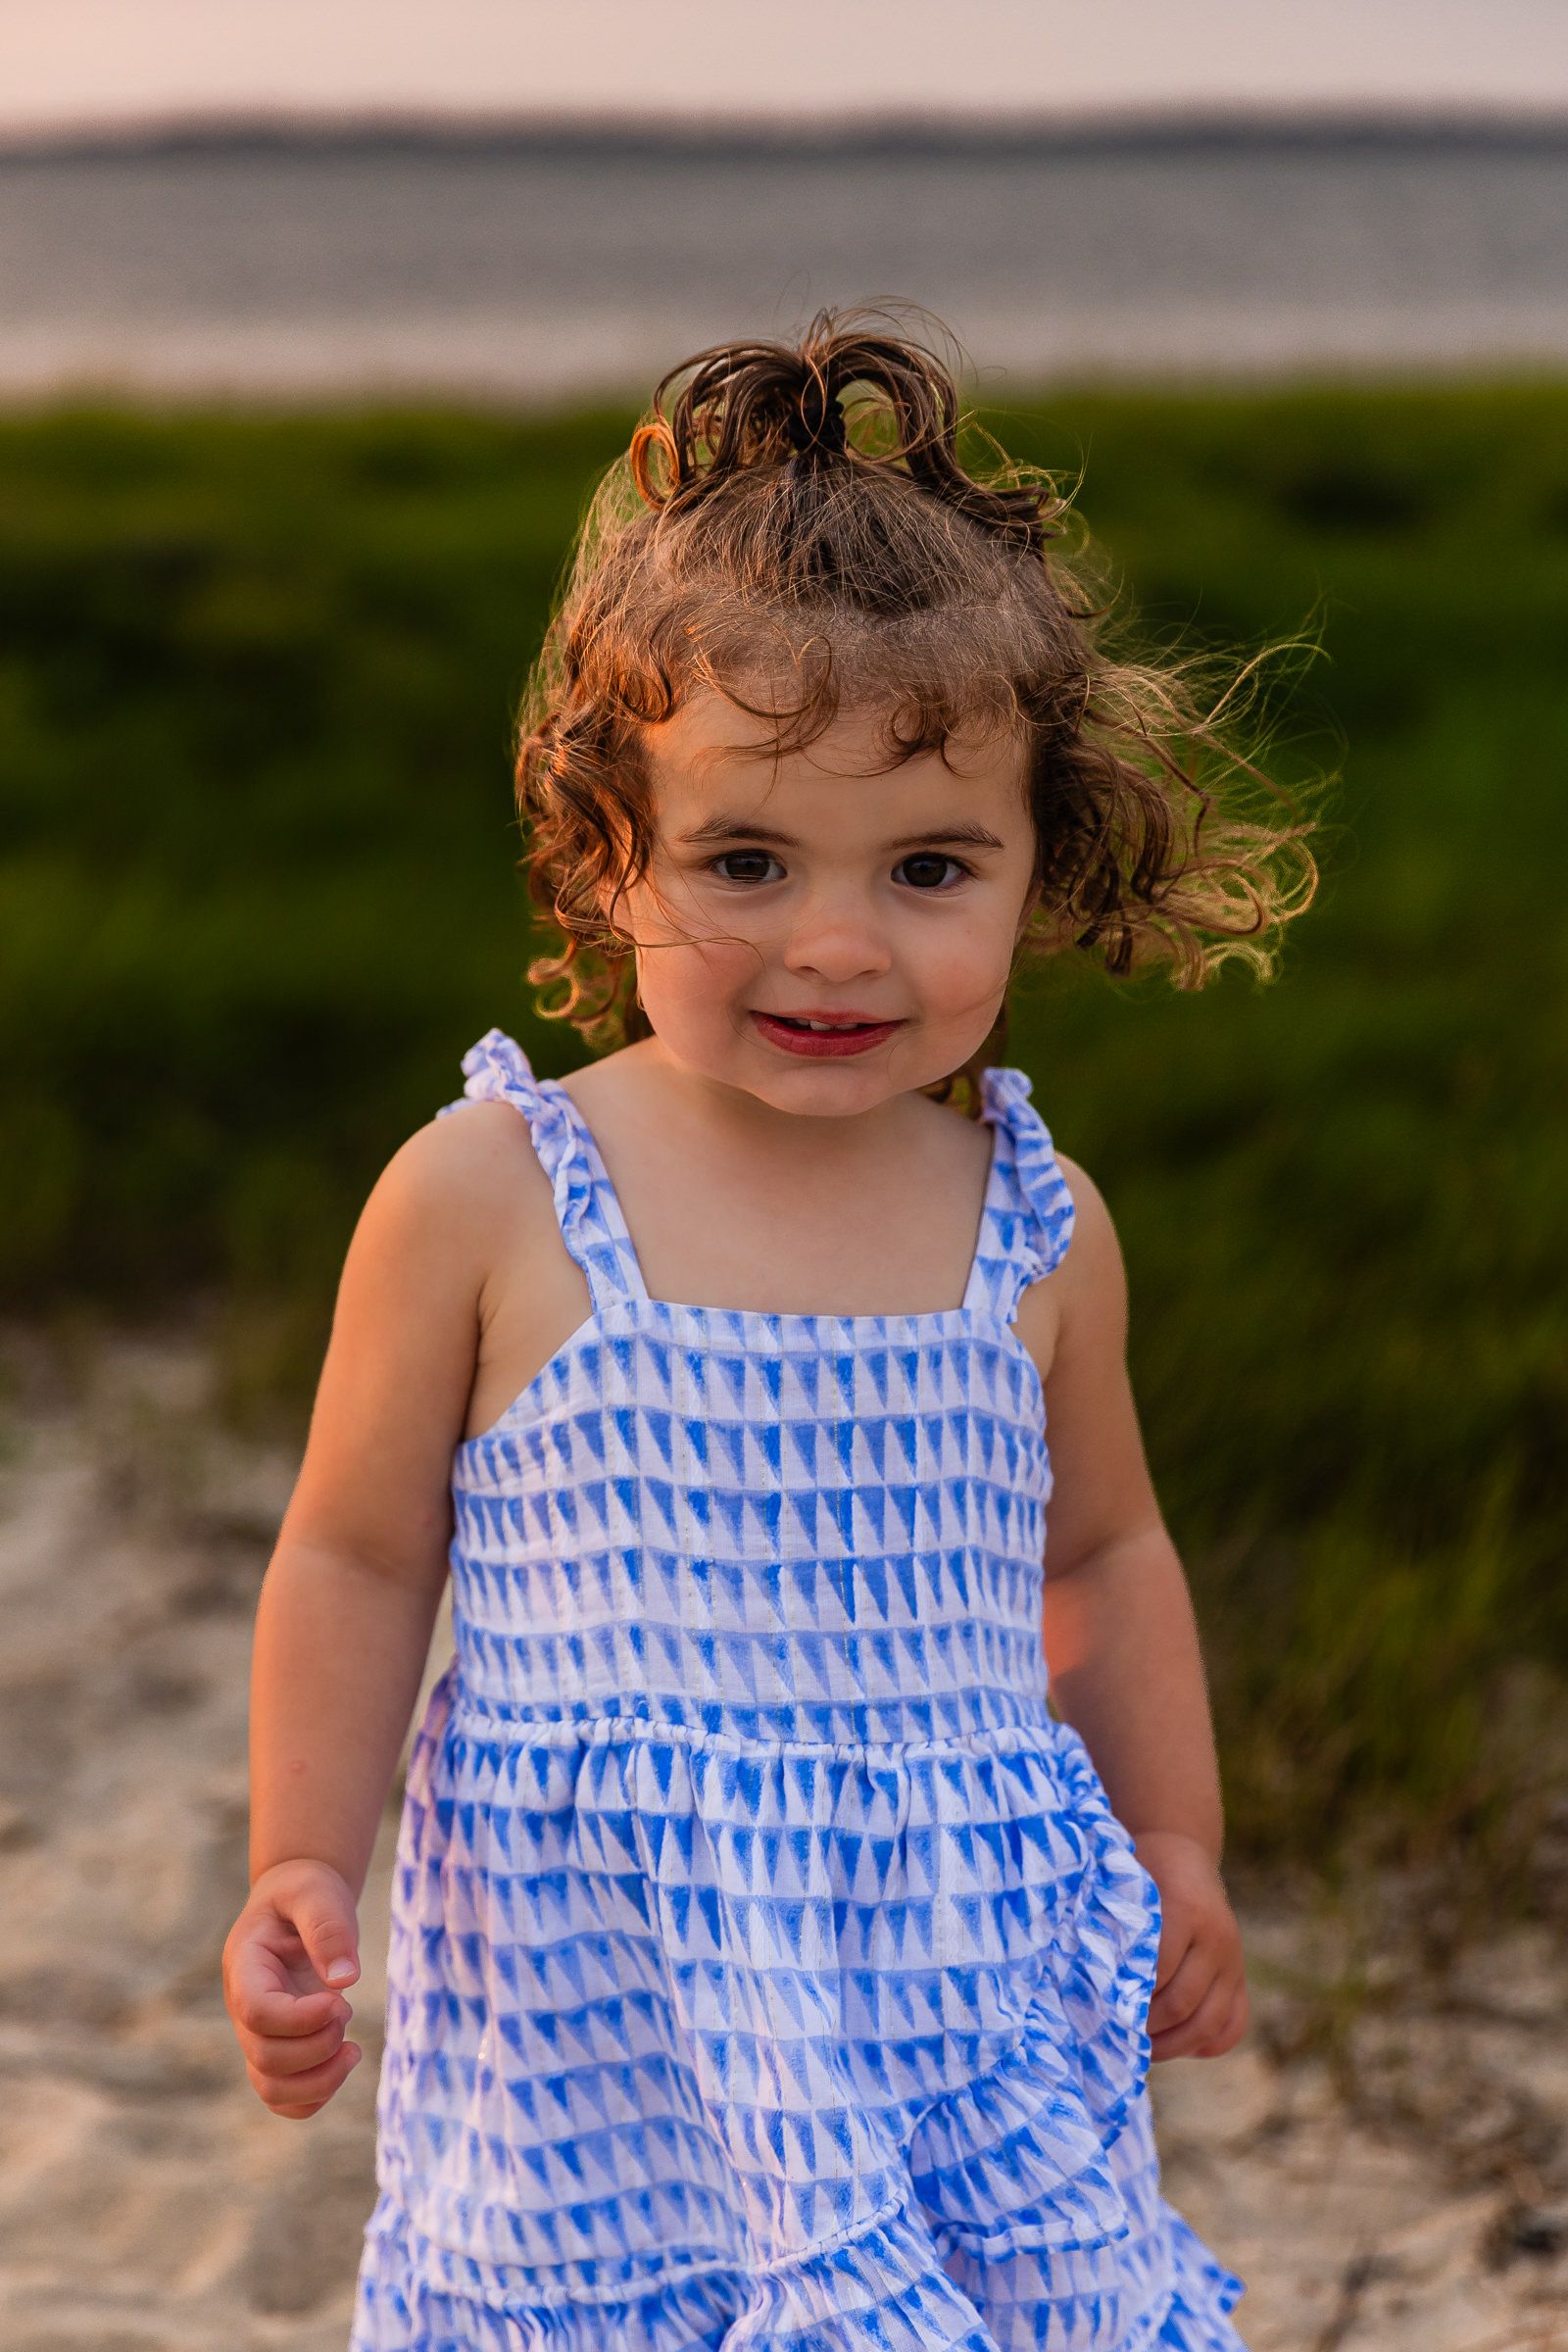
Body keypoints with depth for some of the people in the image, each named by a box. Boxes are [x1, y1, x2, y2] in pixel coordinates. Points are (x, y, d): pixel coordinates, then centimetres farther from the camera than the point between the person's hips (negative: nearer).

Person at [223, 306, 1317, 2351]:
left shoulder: (1039, 1231, 2)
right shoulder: (489, 1202, -8)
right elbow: (358, 1559, 2)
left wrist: (1175, 1851, 14)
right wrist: (302, 1873, -5)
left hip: (966, 2007, 2)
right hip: (598, 2009, -2)